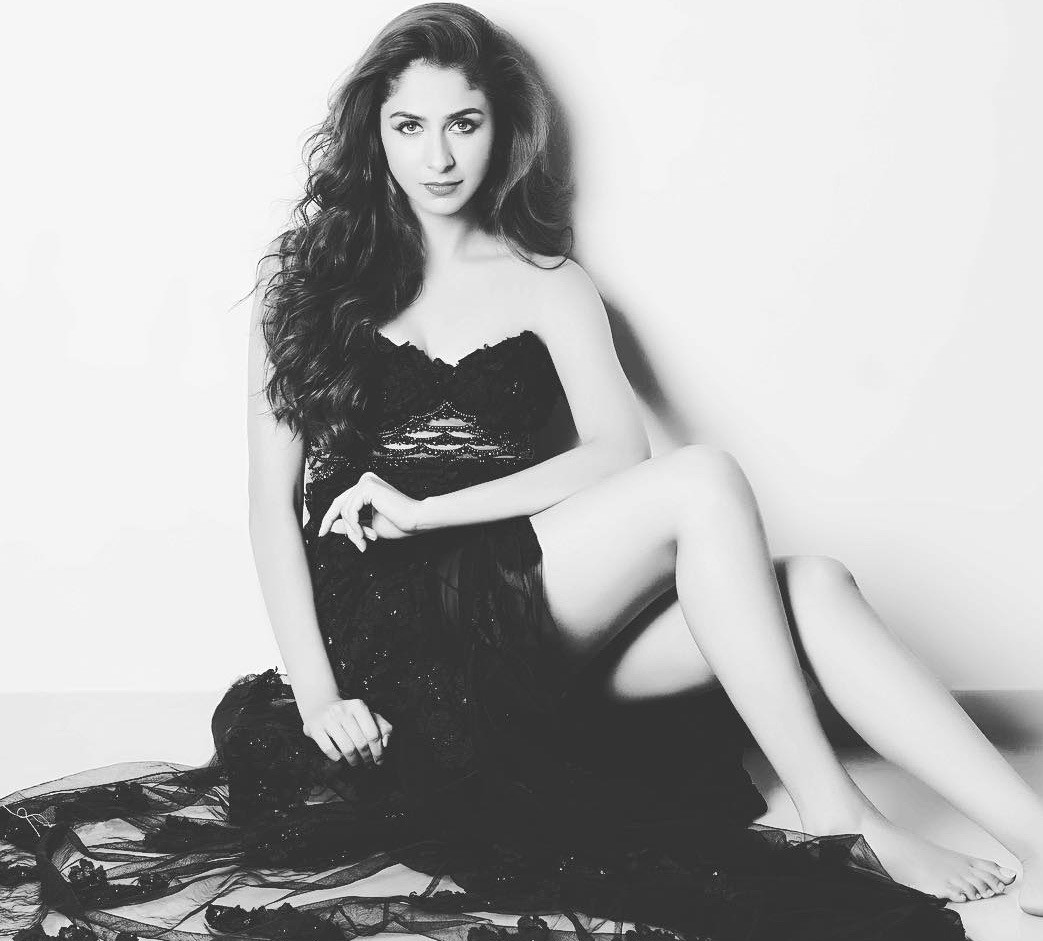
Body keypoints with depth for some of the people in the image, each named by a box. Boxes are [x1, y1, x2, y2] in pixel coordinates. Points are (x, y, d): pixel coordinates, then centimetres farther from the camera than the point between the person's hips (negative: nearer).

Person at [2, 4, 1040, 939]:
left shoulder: (547, 283, 14)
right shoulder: (312, 273, 9)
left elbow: (617, 447, -3)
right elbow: (273, 495, 2)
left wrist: (428, 508, -14)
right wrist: (314, 686, -10)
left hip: (512, 599, 3)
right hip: (382, 614, -3)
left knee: (808, 588, -23)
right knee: (705, 483, -26)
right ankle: (836, 822, -22)